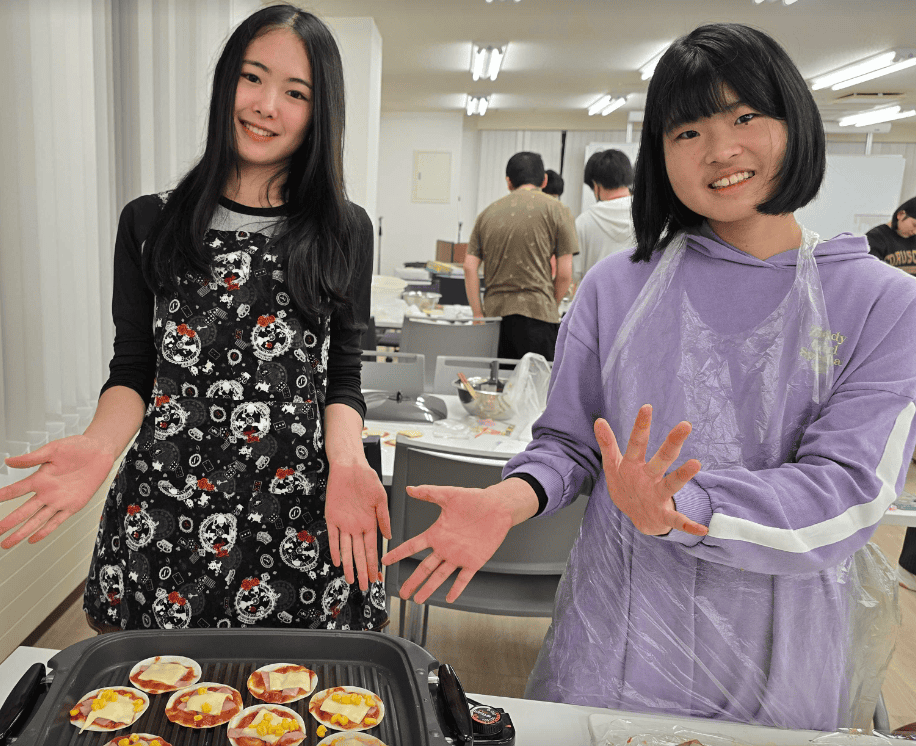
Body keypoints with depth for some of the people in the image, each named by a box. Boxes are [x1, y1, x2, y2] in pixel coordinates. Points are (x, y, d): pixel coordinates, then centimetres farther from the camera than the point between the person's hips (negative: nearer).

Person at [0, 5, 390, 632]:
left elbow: (343, 377, 2)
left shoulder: (345, 233, 2)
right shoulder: (150, 224, 4)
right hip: (162, 514, 1)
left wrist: (346, 463, -16)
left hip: (300, 521, 0)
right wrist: (100, 444, -14)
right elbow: (133, 370, 6)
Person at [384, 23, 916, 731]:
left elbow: (848, 492, -16)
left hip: (783, 665, 0)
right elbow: (567, 441, 1)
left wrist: (674, 507, -31)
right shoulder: (616, 287, -3)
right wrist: (507, 500, -20)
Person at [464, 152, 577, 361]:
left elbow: (470, 268, 7)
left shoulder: (488, 212, 14)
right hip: (536, 311, -4)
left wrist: (478, 314, 8)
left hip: (494, 311, 4)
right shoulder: (556, 209, 3)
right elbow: (565, 274, -1)